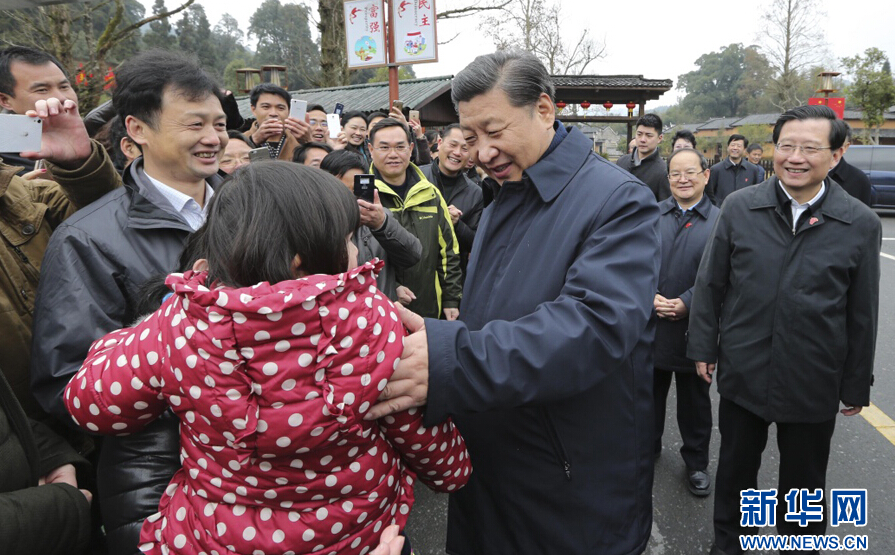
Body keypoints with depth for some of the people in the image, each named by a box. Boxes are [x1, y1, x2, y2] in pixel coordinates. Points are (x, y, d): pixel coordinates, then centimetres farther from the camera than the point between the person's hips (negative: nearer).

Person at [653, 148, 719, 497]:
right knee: (650, 393, 17)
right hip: (650, 323, 2)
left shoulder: (720, 221, -4)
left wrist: (686, 303, -19)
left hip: (694, 327, -2)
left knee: (695, 400, 14)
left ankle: (696, 462, 32)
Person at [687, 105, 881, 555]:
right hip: (742, 374, 1)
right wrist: (704, 347, 1)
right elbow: (710, 284, 0)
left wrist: (857, 385, 3)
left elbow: (862, 313, -1)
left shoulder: (861, 224, -6)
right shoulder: (739, 207, -6)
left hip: (813, 384, 0)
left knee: (803, 482, 17)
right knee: (734, 469, 18)